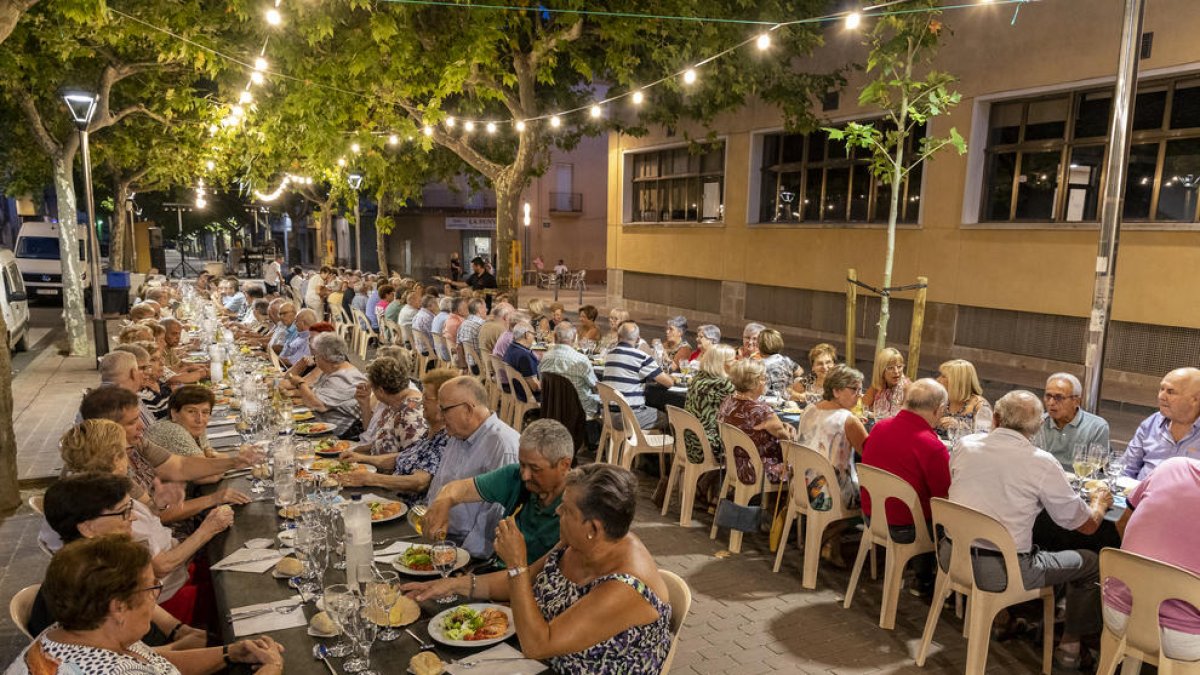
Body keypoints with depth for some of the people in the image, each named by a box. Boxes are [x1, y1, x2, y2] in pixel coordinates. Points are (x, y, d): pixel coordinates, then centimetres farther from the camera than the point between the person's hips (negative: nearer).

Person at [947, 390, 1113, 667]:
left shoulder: (964, 445, -3)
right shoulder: (1042, 462, -14)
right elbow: (1087, 525, -2)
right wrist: (1100, 502, 21)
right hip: (1000, 572, -5)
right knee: (1089, 562, 17)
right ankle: (1069, 646, 29)